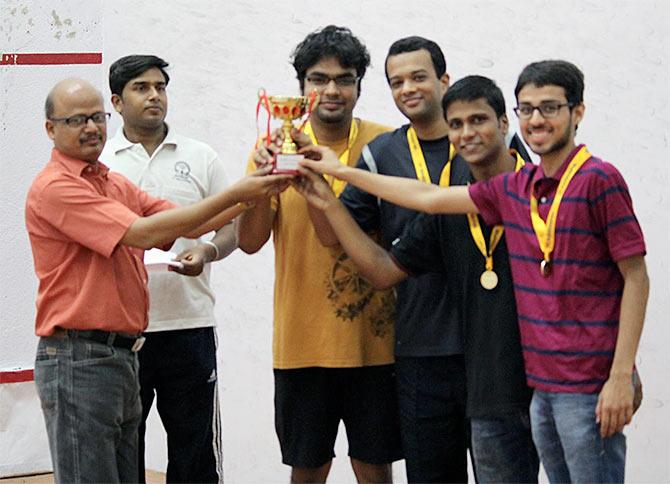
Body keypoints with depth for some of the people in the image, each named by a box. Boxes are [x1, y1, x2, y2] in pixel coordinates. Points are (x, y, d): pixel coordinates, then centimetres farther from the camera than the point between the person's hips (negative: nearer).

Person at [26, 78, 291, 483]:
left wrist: (252, 194, -6)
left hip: (125, 354, 9)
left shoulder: (115, 185, 16)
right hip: (78, 359, -9)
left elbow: (189, 225, 10)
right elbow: (142, 233, -20)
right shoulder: (54, 187, -13)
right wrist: (235, 194, -19)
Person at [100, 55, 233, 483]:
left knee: (196, 448, 4)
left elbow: (231, 229, 9)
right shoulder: (97, 163, 5)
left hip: (189, 324, 1)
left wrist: (208, 251, -13)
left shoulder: (201, 158, 8)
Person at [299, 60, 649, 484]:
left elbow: (636, 278, -9)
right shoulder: (516, 189, 11)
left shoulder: (599, 180, -9)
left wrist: (622, 376, -15)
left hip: (589, 385, -7)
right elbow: (429, 198, 20)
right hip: (543, 384, 7)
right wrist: (340, 171, 23)